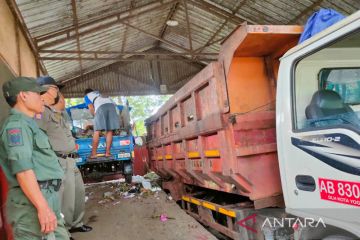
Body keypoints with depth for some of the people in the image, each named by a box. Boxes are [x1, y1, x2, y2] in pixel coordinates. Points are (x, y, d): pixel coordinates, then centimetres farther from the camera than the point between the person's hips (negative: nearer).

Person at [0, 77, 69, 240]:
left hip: (44, 198, 10)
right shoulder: (16, 124, -10)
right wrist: (43, 207, -24)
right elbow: (23, 169, -21)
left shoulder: (26, 124, 21)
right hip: (32, 203, -10)